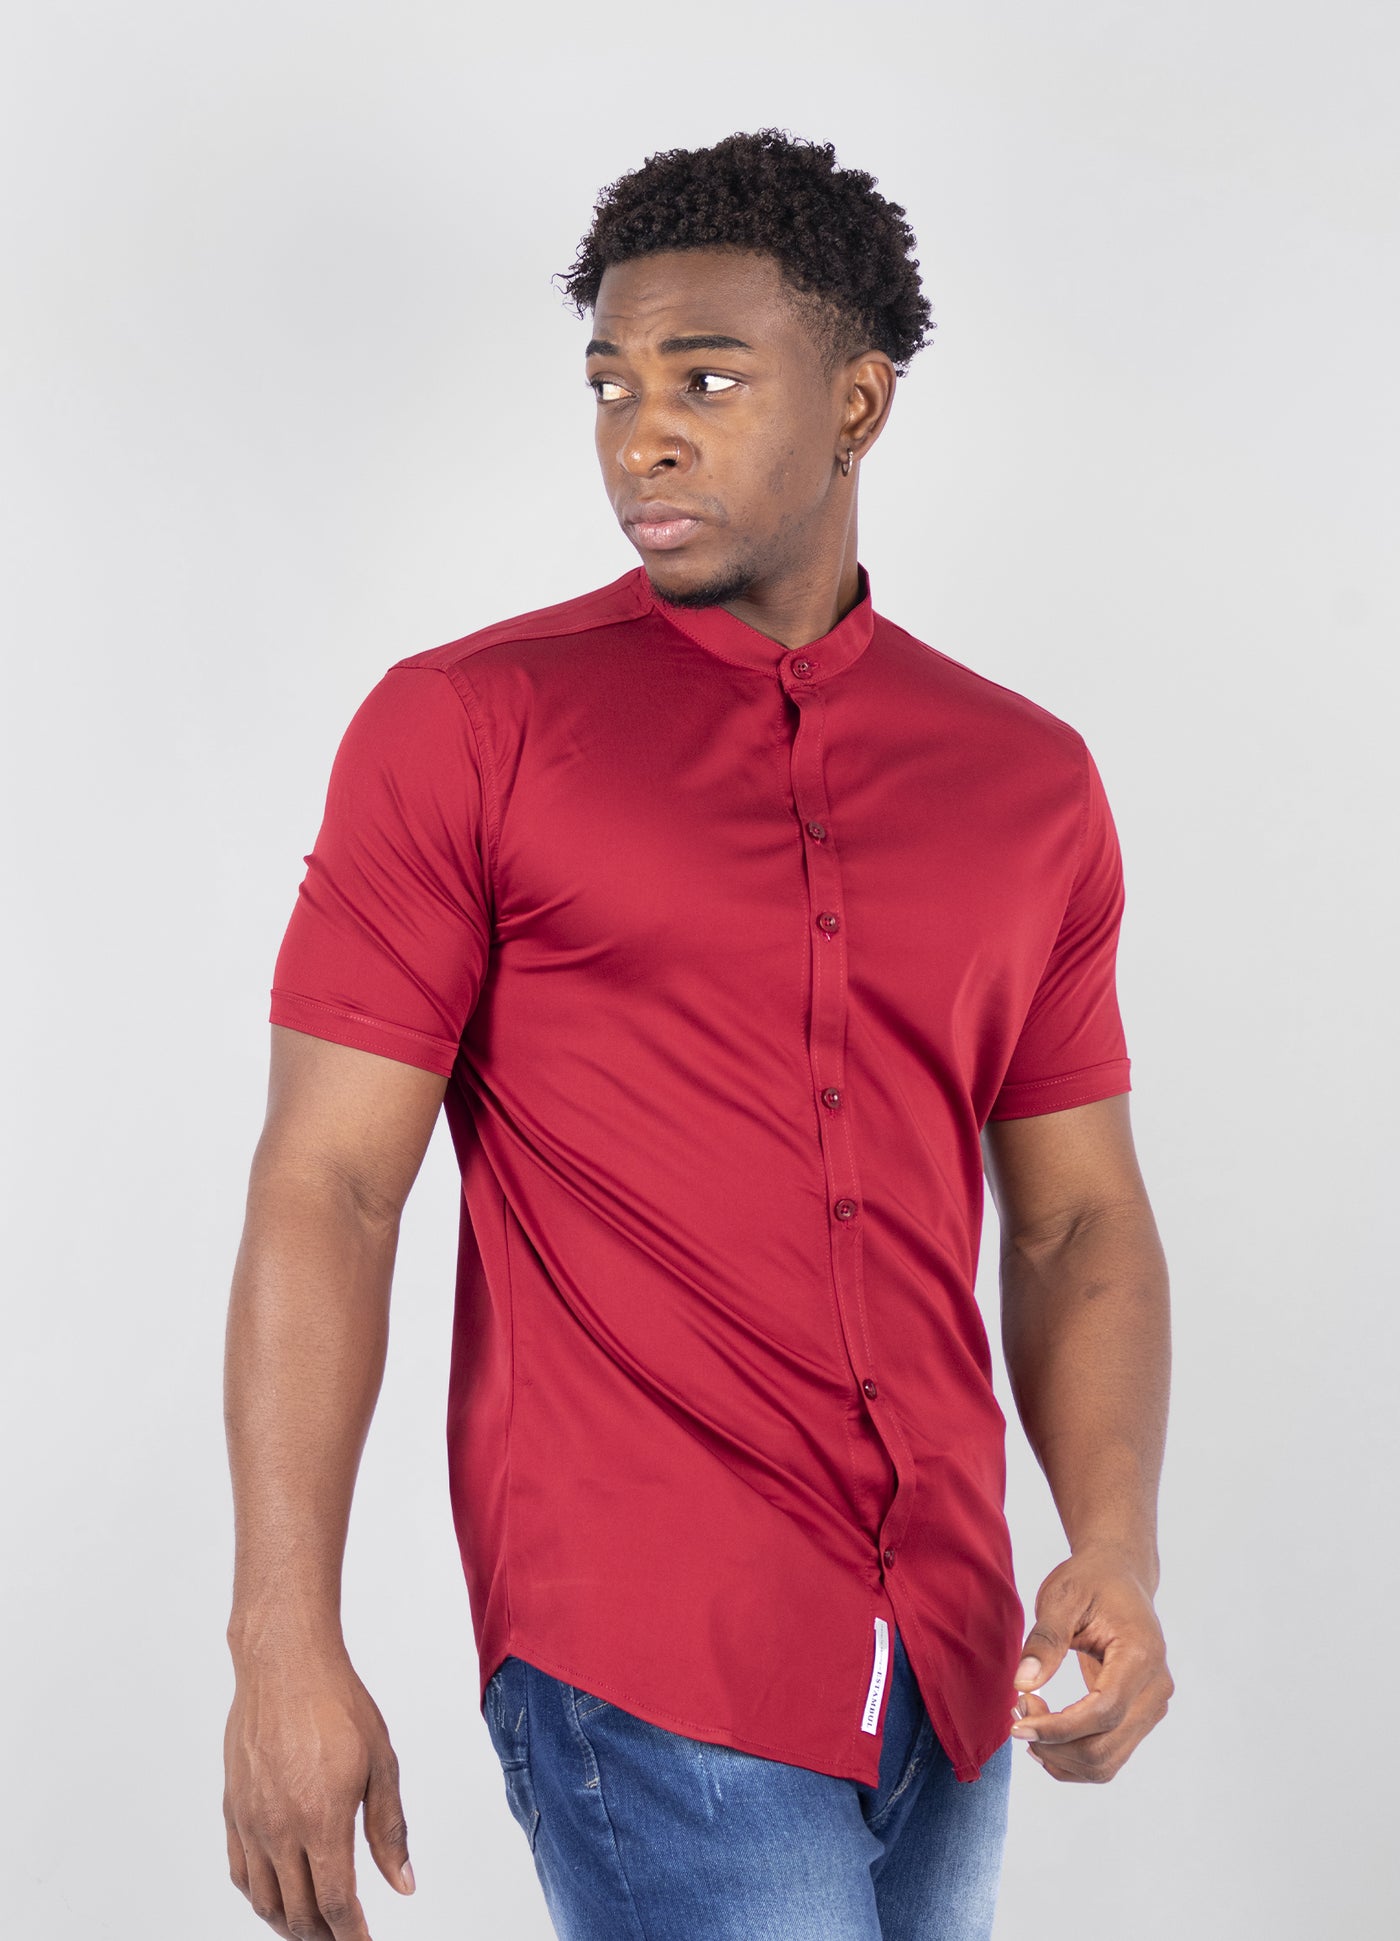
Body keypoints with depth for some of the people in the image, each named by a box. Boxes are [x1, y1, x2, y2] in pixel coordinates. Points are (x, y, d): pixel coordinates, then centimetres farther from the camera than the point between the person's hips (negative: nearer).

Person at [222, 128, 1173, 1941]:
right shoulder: (462, 726, -3)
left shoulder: (1028, 783, 8)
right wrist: (285, 1644, -14)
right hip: (650, 1661, -4)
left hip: (949, 1660, 5)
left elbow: (1080, 1218, 10)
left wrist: (1117, 1552, -6)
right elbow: (326, 1187, -7)